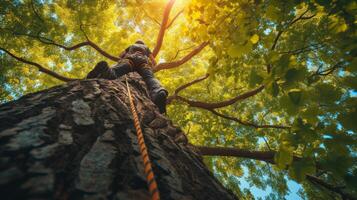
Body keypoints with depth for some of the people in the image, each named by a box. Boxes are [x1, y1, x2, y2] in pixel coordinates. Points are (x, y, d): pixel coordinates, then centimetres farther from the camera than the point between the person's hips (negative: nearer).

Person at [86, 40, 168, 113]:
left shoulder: (131, 46, 45)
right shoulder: (146, 47, 42)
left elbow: (120, 55, 38)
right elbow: (154, 62, 31)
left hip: (129, 58, 1)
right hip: (143, 60, 0)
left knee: (112, 73, -22)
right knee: (150, 78, -27)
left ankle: (104, 68, -58)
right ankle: (159, 92, -61)